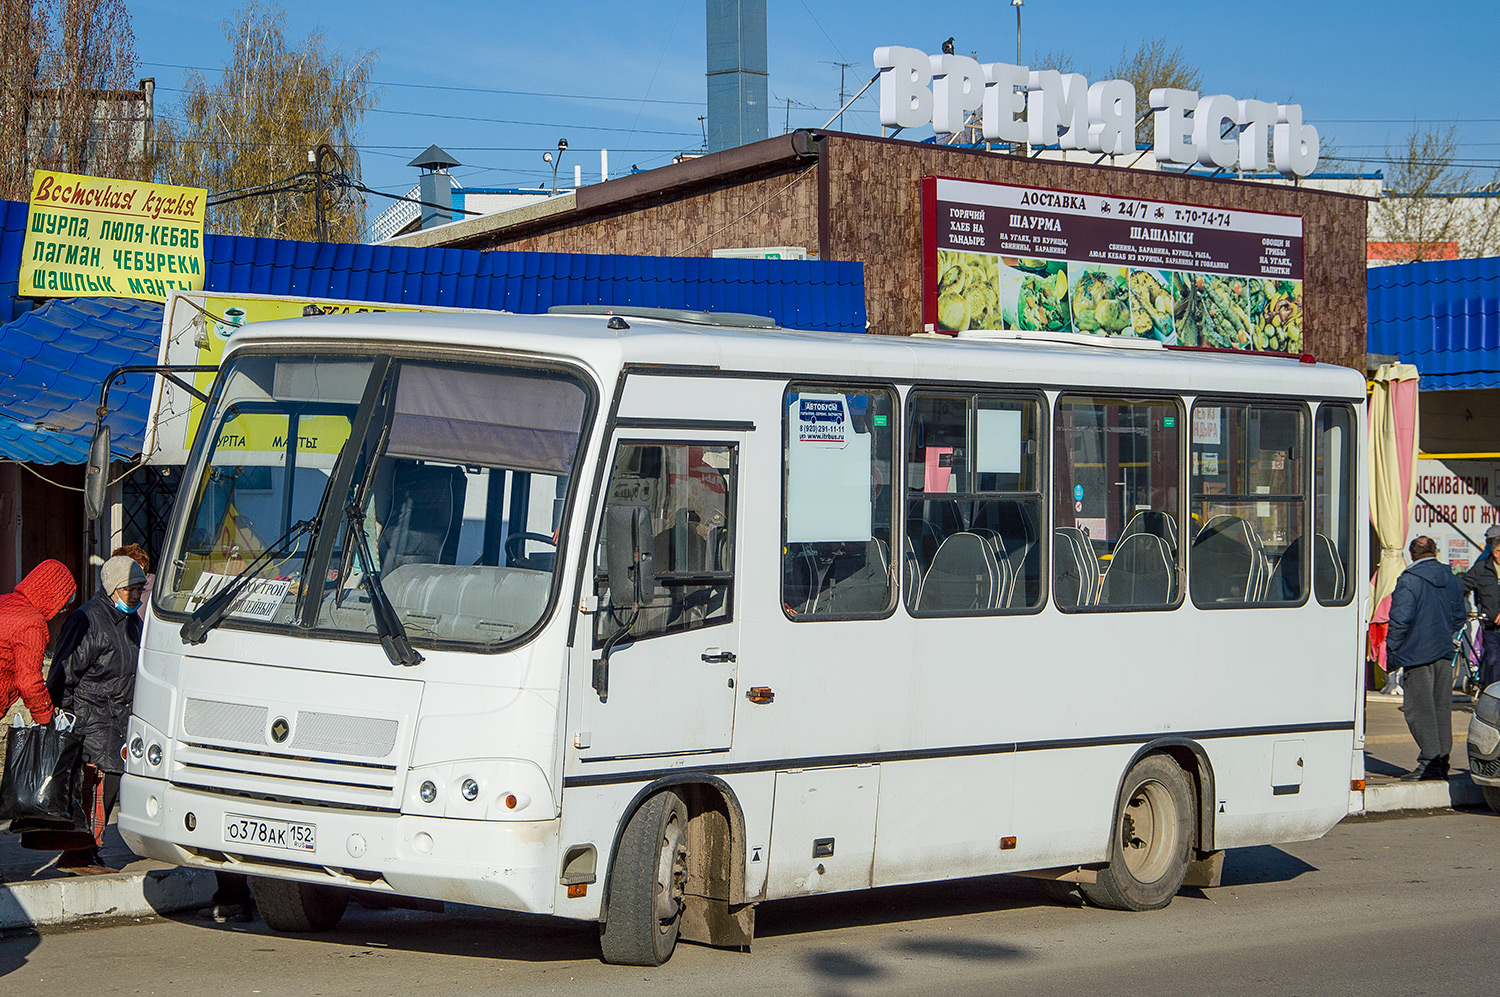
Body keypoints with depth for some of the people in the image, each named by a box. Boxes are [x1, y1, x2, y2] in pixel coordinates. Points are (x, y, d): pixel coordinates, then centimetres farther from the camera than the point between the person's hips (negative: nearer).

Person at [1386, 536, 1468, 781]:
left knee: (1419, 710, -4)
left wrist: (1392, 651, -8)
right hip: (1444, 654, 7)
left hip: (1418, 655, -7)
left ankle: (1429, 763, -9)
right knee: (1442, 709, 11)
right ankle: (1442, 760, 14)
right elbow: (1459, 616, 19)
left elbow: (1400, 619, -16)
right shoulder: (1453, 580, 10)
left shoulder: (1409, 581, -12)